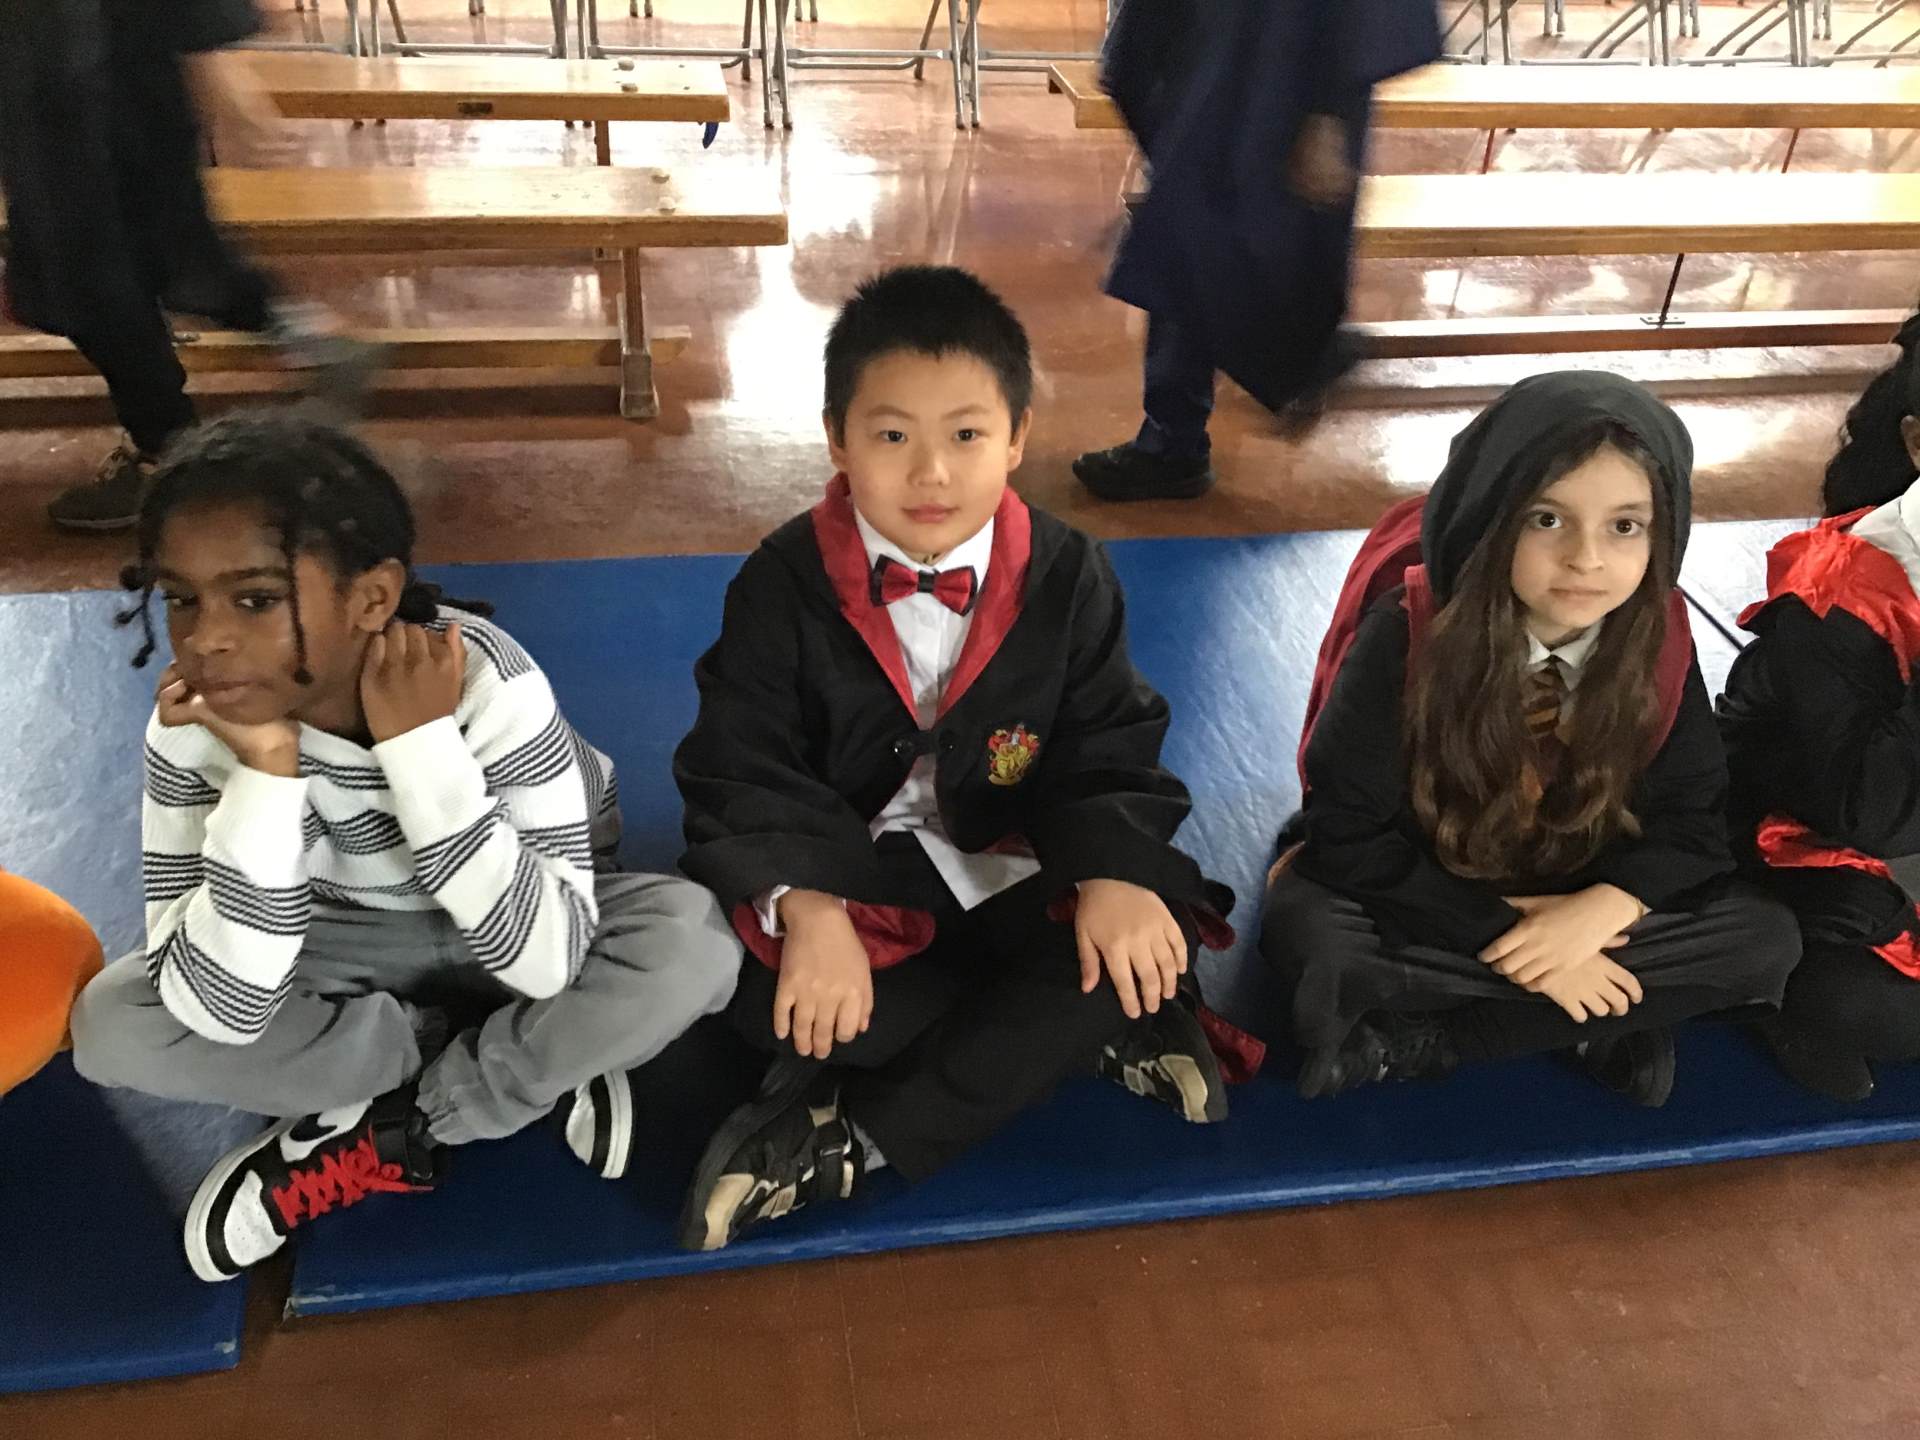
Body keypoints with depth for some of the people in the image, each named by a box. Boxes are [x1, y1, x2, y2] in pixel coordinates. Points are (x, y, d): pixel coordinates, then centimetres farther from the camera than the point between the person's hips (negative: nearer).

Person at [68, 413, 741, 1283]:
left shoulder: (486, 681, -31)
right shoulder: (194, 728, -23)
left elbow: (547, 962, -34)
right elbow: (223, 1014, -28)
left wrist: (423, 747, -39)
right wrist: (266, 771, -38)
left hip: (517, 939, -2)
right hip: (351, 952, 3)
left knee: (691, 944, -32)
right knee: (111, 1023, -21)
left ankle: (391, 1130, -12)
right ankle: (525, 1074, -11)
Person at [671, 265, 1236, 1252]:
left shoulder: (1065, 577, -6)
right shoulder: (782, 585, -11)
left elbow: (1107, 745, -3)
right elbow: (745, 771, -12)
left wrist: (1114, 873, -23)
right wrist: (808, 911, -29)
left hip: (1012, 872, 2)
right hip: (841, 870, -1)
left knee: (1157, 938, -25)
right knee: (763, 990, -31)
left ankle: (852, 1136, -21)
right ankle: (1081, 1029, -15)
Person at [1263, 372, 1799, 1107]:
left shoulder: (1660, 644, -12)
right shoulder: (1408, 635, -22)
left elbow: (1695, 819, -6)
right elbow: (1348, 832, -20)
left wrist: (1603, 906, -27)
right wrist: (1500, 933, -27)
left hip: (1581, 907, 4)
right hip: (1426, 905, -4)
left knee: (1766, 941, -18)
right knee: (1303, 927, -32)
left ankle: (1413, 1040, -20)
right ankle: (1612, 1018, -21)